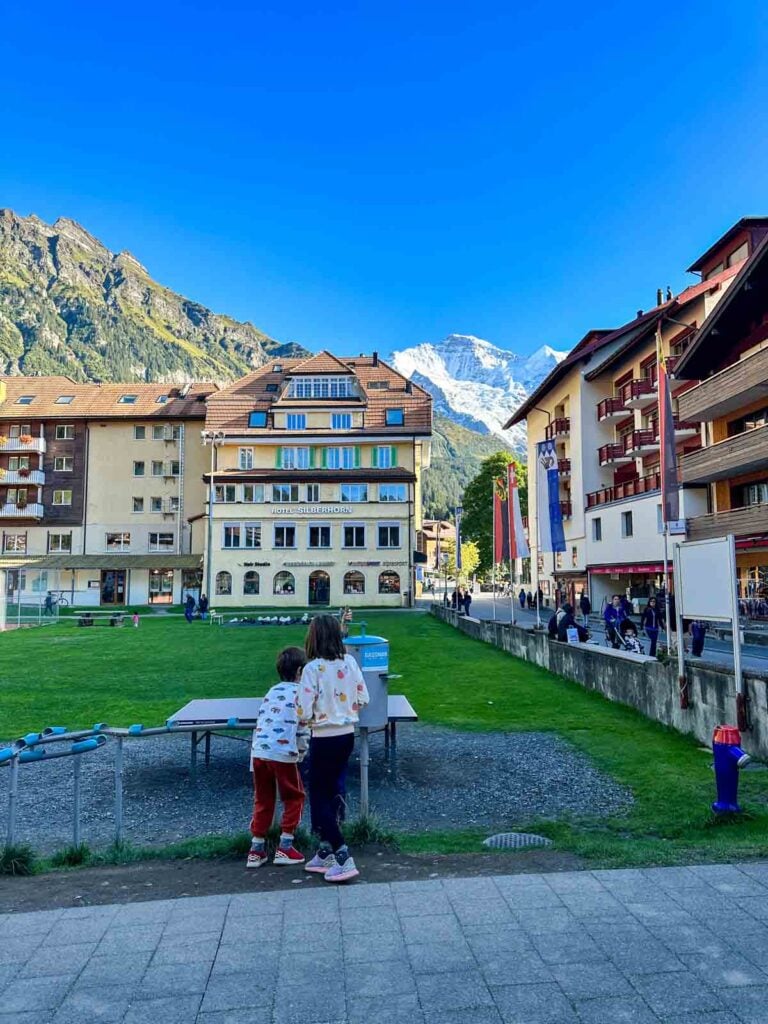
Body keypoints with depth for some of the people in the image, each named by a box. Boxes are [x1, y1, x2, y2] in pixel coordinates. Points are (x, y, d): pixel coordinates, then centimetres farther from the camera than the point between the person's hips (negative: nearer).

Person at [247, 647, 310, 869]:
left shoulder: (272, 691, 19)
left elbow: (260, 723, 17)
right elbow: (303, 728, -1)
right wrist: (302, 752, 12)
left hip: (259, 751, 5)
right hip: (283, 753, -5)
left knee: (263, 801, 17)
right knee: (294, 798, 13)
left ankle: (256, 850, 20)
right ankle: (285, 848, 12)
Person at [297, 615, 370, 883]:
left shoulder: (313, 668, -18)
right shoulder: (350, 662, -2)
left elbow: (305, 712, -19)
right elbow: (363, 699, 4)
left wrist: (306, 717, 3)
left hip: (324, 739, -6)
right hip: (347, 735, 6)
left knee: (319, 797, 7)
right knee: (334, 793, 18)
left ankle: (343, 858, 2)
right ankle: (326, 852, 29)